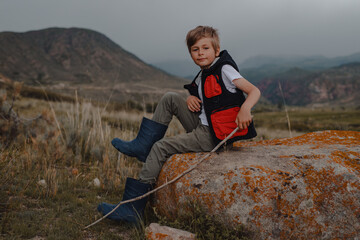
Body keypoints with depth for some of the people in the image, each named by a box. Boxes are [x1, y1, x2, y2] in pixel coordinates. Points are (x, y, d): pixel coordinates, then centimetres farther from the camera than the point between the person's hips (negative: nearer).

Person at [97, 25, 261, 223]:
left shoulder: (224, 69, -8)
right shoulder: (203, 76, 16)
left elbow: (254, 91, -16)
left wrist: (244, 109, -38)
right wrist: (191, 98, 5)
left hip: (213, 136, -8)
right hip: (201, 127, 8)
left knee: (161, 147, -11)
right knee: (170, 98, 7)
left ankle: (132, 207, -8)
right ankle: (143, 146, 7)